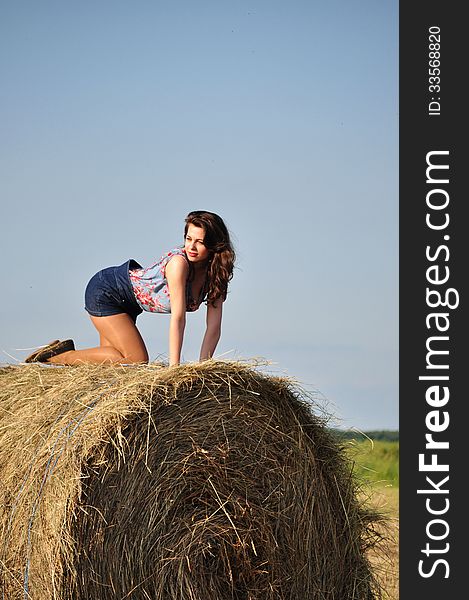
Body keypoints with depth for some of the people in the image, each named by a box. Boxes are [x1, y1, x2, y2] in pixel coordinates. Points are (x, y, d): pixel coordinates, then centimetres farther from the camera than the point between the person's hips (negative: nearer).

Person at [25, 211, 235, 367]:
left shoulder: (216, 273, -11)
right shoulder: (179, 262, -33)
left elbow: (214, 325, -15)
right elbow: (178, 317, -36)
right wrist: (174, 366, -36)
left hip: (125, 303, 8)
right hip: (104, 291, -8)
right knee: (136, 360, -13)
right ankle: (59, 356, -7)